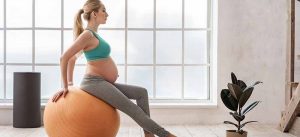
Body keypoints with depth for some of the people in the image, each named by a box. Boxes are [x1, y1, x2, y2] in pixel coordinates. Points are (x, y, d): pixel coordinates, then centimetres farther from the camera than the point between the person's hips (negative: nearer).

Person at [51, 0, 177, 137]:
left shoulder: (93, 34, 16)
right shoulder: (87, 34, -12)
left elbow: (72, 58, 21)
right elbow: (64, 58, -18)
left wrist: (70, 83, 16)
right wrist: (65, 87, -14)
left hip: (103, 83, 10)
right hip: (95, 82, -10)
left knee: (141, 92, 7)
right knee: (132, 109, -13)